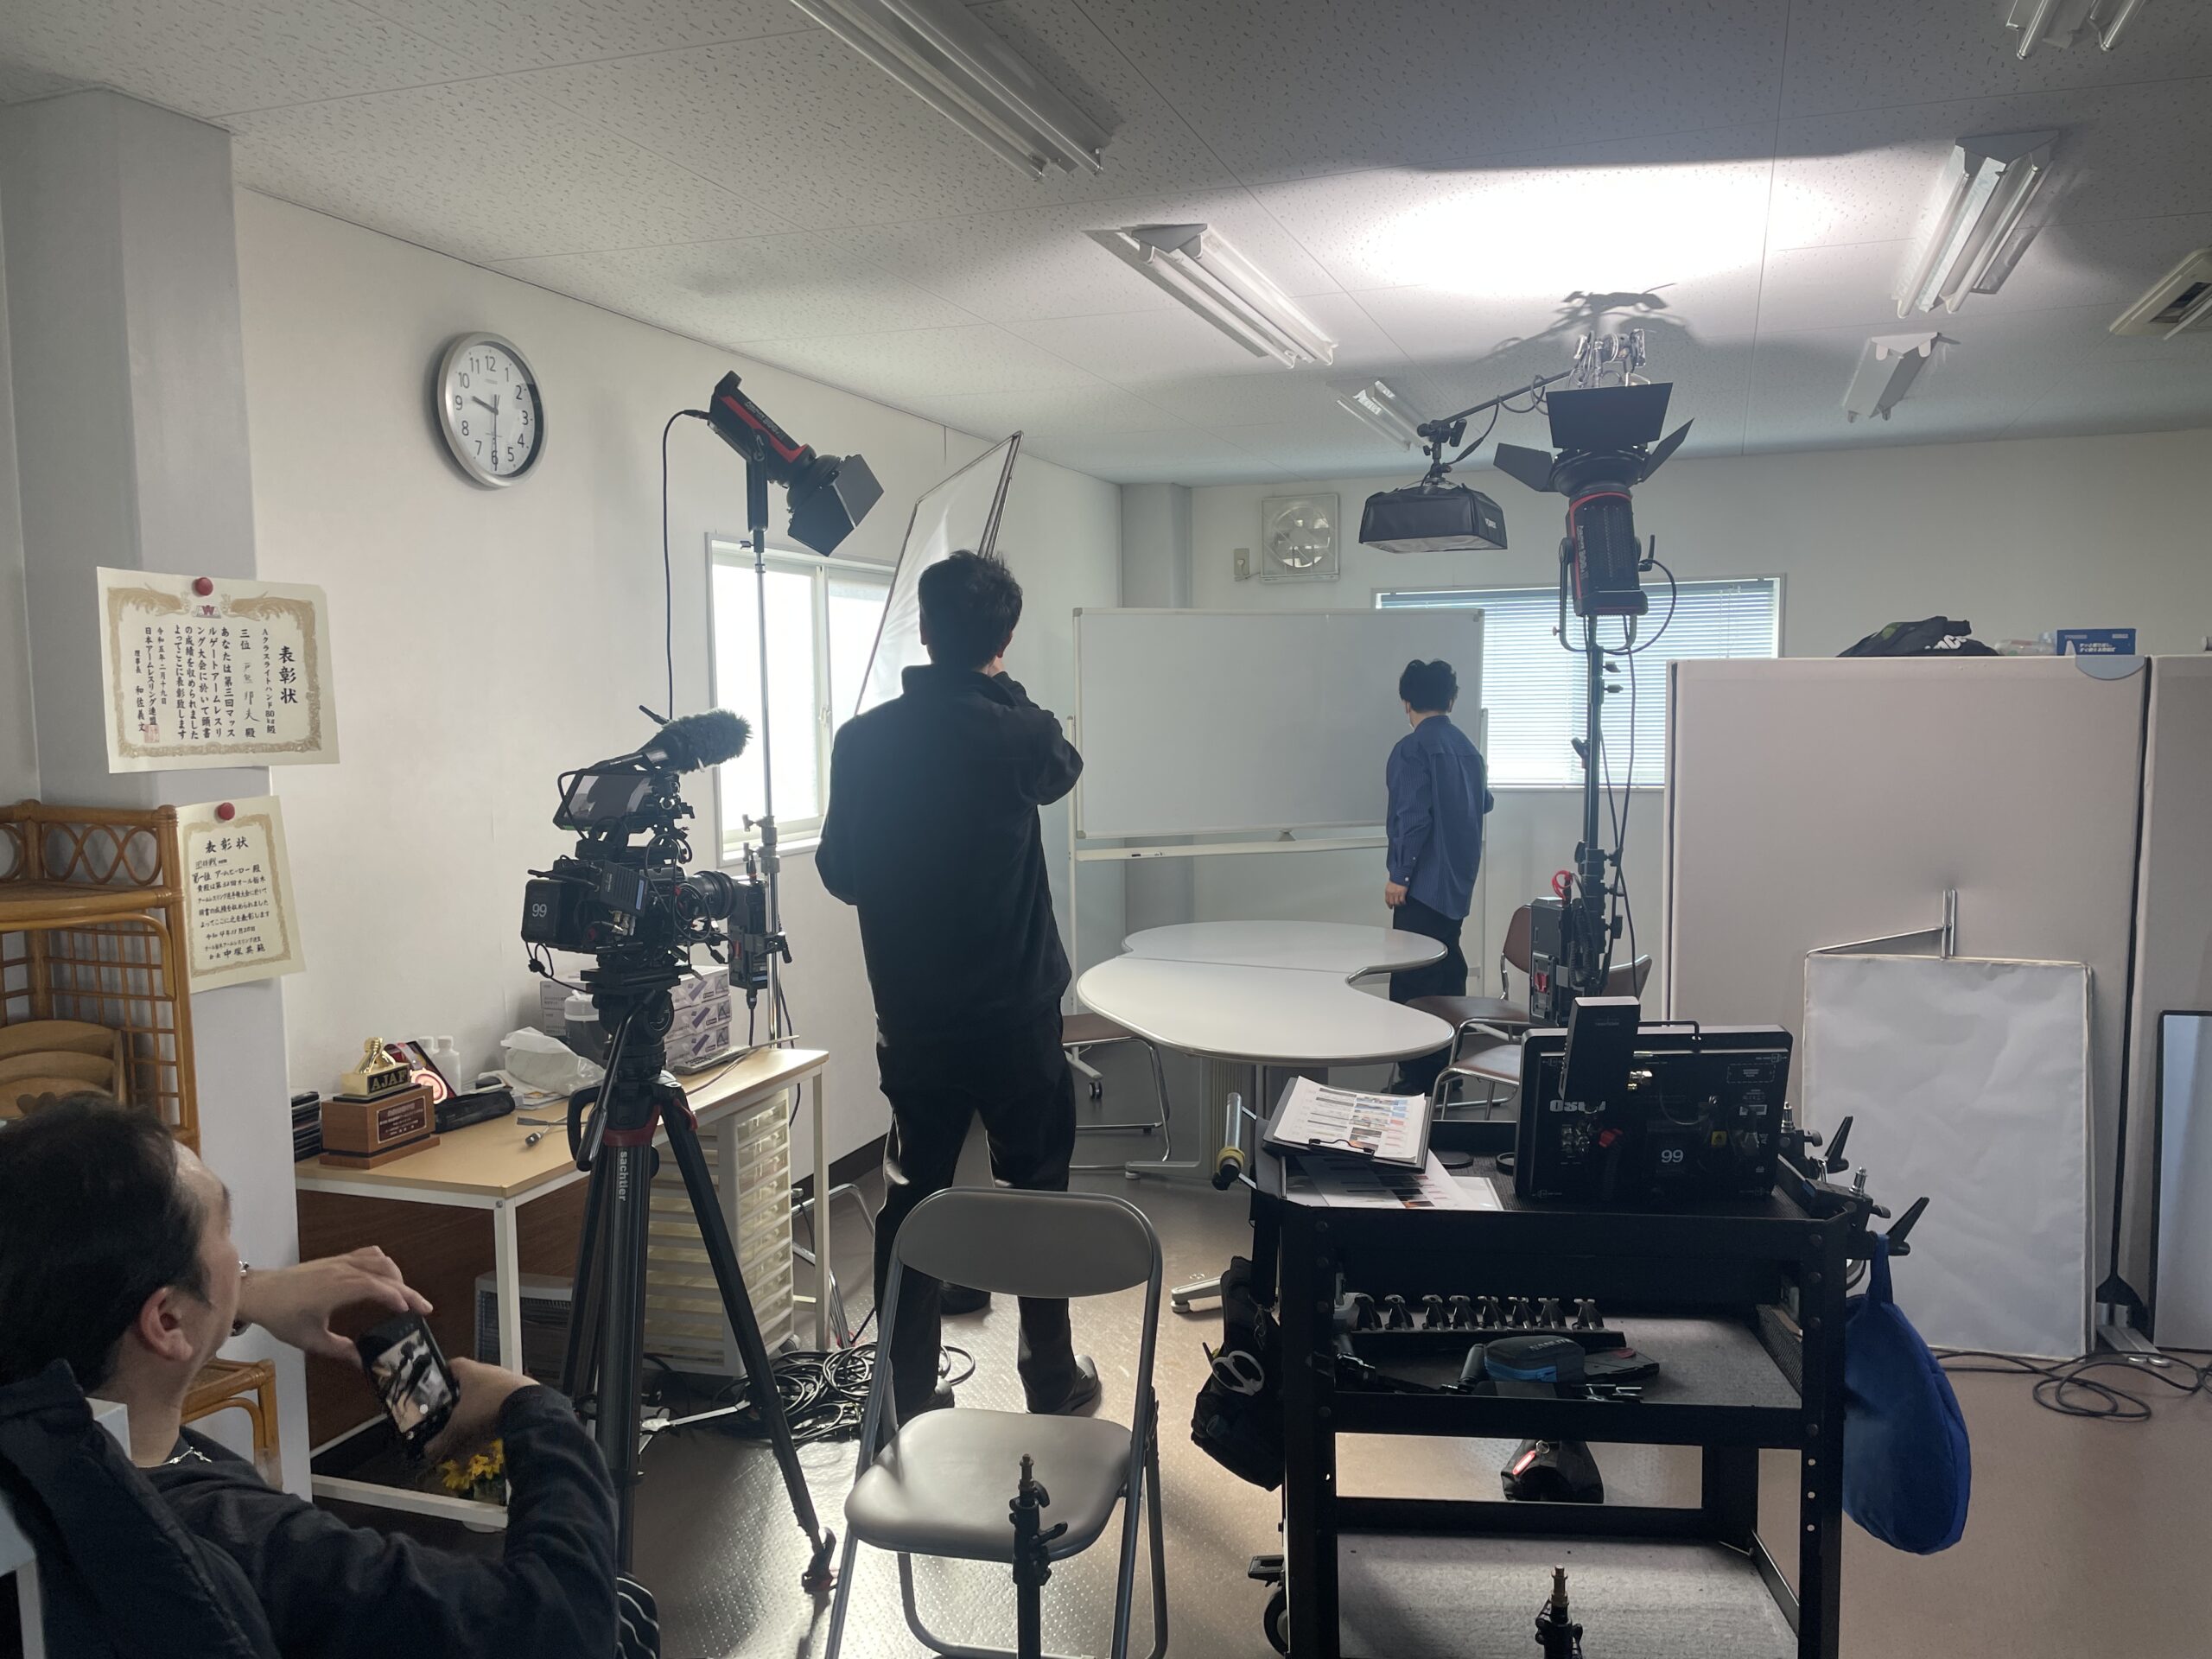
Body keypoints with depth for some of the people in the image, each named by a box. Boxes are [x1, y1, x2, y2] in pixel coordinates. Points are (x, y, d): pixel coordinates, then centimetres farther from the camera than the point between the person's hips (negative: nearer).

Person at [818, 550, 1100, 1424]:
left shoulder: (863, 739, -7)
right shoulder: (1018, 734, -13)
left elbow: (840, 873, 3)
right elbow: (1062, 767, 12)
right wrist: (1002, 687, 22)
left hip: (911, 1017, 2)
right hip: (1017, 1014, -2)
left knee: (912, 1197, 11)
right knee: (1037, 1191, 12)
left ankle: (909, 1399, 18)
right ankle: (1053, 1379, 26)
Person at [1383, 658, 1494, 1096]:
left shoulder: (1412, 748, -12)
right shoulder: (1467, 747, 11)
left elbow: (1414, 816, -20)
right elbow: (1484, 803, 26)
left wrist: (1399, 875, -15)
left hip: (1424, 882, -8)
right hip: (1458, 883, 8)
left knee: (1412, 979, -5)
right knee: (1448, 969, 16)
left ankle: (1417, 1077, -5)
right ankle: (1449, 1066, 24)